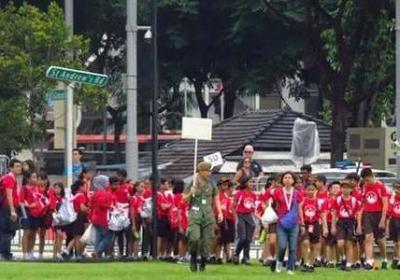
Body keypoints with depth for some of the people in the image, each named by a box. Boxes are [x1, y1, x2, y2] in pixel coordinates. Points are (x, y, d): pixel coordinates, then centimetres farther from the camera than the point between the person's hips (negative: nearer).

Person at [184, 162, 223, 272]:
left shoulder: (211, 184, 9)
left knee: (207, 239, 1)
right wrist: (190, 193, -15)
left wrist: (220, 212, 6)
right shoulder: (191, 184, 1)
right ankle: (193, 259, 4)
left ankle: (203, 263, 13)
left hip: (208, 215, 3)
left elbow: (216, 199, 16)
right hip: (195, 215, -3)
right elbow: (184, 200, 5)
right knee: (195, 237, -19)